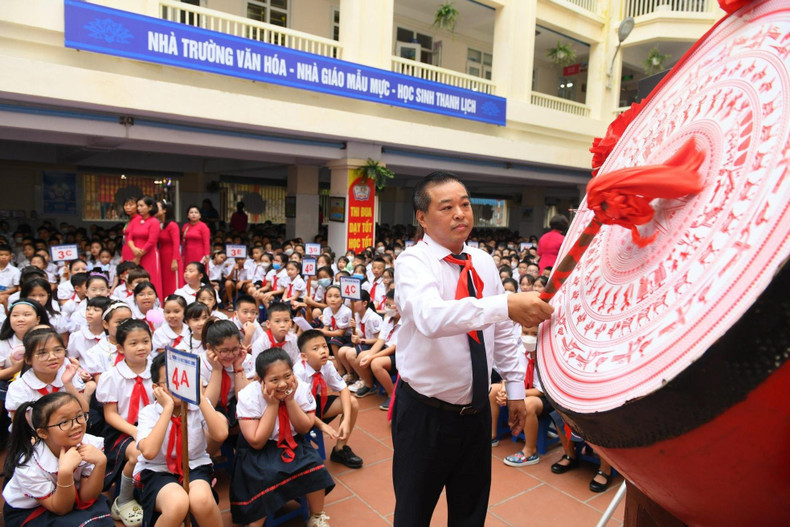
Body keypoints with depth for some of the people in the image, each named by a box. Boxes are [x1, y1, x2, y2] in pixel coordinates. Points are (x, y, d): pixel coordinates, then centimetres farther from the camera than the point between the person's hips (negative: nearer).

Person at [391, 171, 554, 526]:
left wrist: (515, 387, 9)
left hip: (477, 411, 6)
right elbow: (432, 317, -39)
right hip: (424, 414, -5)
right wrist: (505, 306, -49)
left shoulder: (484, 262, 2)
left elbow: (503, 332, 9)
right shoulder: (412, 263, -17)